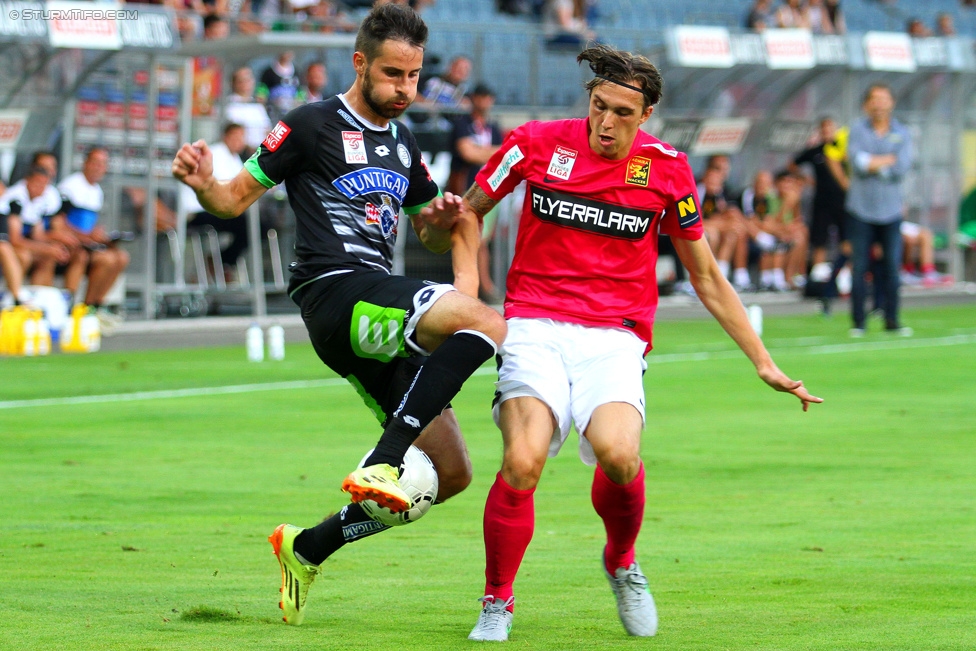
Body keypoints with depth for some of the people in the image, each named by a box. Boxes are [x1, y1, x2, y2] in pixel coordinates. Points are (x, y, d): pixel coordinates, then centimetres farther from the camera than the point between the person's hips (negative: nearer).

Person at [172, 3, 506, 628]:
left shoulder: (403, 144, 21)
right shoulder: (313, 125, 0)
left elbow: (432, 234, 30)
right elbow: (237, 197, 3)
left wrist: (444, 218, 6)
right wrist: (204, 184, -20)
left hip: (381, 308, 8)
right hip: (336, 291, -8)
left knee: (450, 472, 3)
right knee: (487, 324, -30)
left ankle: (308, 548, 15)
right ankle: (381, 465, -33)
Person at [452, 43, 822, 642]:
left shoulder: (666, 169, 4)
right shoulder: (538, 144, 2)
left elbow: (706, 277, 15)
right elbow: (469, 213, 17)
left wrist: (765, 365, 15)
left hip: (613, 339, 0)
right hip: (535, 328, 0)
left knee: (618, 455, -29)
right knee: (524, 460, -27)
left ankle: (621, 562, 5)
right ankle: (497, 603, -4)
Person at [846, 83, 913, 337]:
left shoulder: (902, 133, 7)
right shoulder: (857, 130, 4)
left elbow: (902, 169, -6)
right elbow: (857, 162, -11)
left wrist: (872, 163, -9)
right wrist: (890, 159, -9)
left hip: (890, 210, 1)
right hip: (861, 209, -1)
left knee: (892, 266, -2)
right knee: (859, 268, -3)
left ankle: (892, 320, 6)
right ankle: (858, 322, 3)